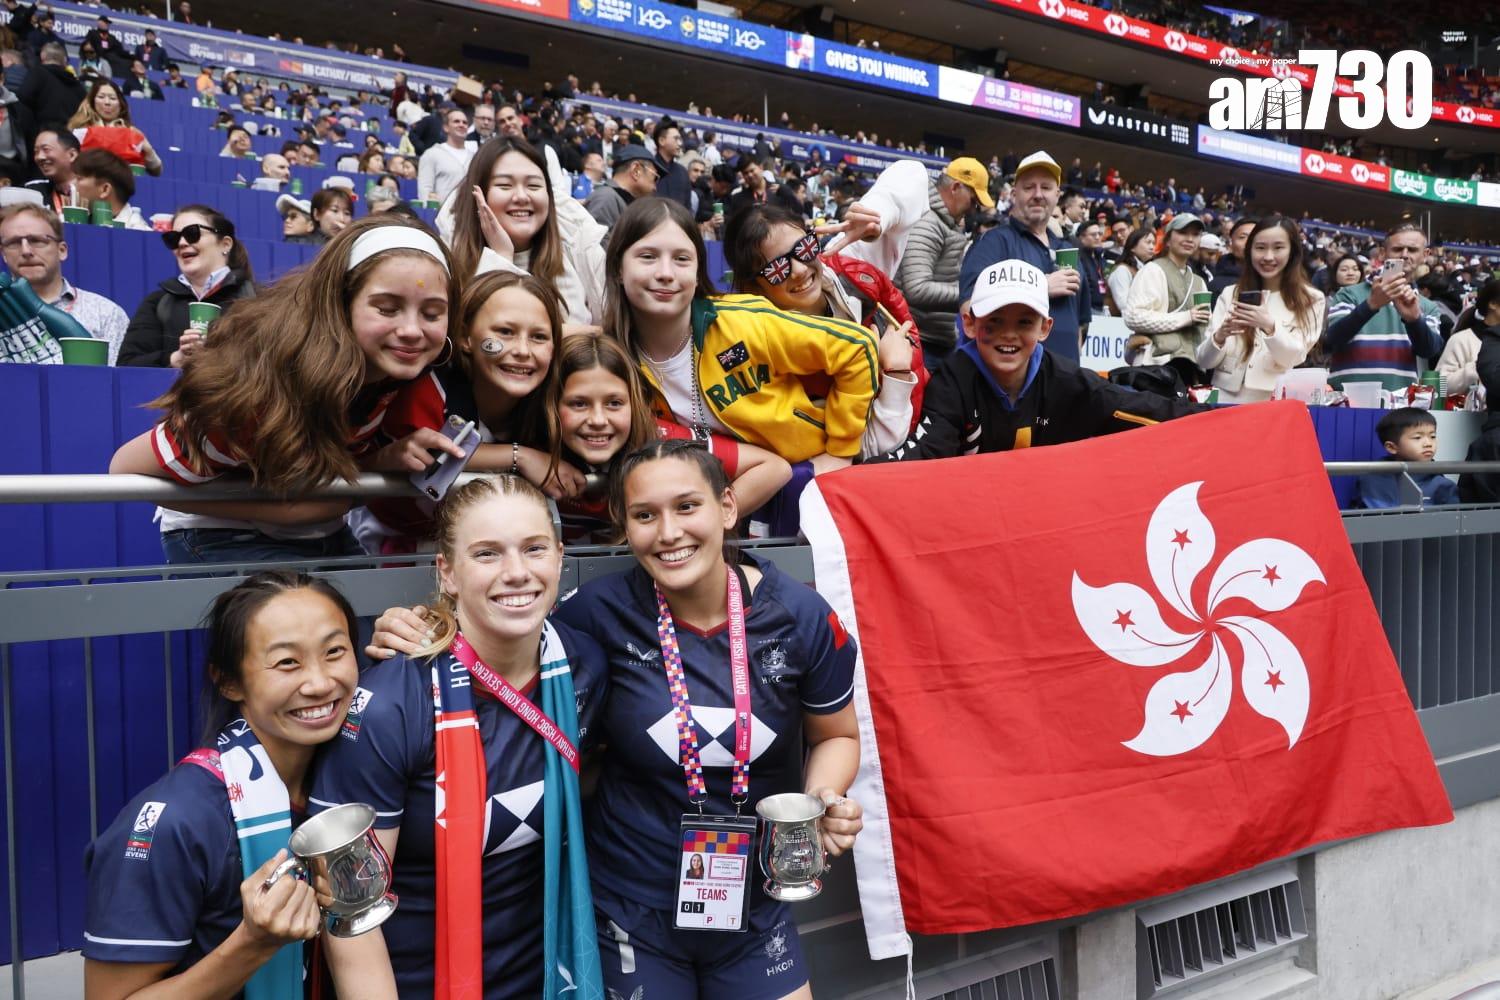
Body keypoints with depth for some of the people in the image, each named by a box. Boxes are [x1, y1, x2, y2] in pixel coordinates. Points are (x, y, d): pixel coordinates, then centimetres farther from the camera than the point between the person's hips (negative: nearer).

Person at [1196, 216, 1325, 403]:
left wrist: (1270, 327, -20)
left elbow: (1294, 358, -4)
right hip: (1226, 398, 1)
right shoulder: (1230, 294, 8)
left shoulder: (1310, 299, 6)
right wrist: (1219, 336, -15)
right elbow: (1204, 361, 5)